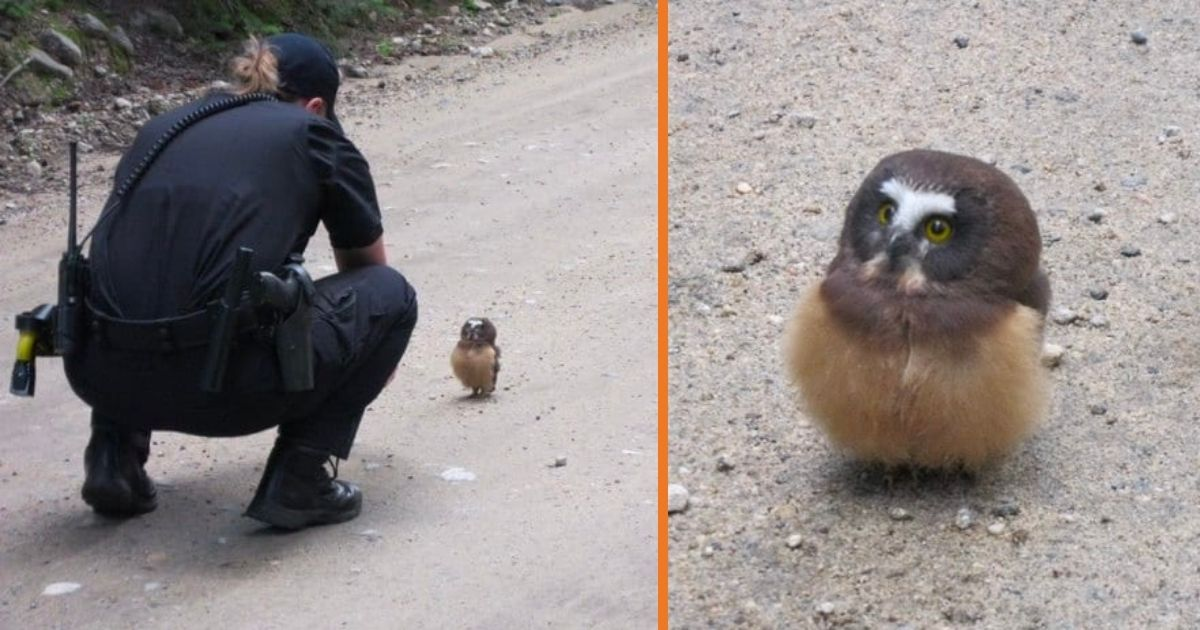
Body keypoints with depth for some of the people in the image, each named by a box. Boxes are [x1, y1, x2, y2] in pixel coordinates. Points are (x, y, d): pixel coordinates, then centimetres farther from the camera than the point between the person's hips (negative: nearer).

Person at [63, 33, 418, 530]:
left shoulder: (161, 128, 26)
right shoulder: (312, 136, 15)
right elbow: (367, 267, 31)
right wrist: (373, 358, 53)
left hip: (100, 374, 5)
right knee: (390, 294, 18)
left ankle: (116, 452, 19)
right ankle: (298, 480, 8)